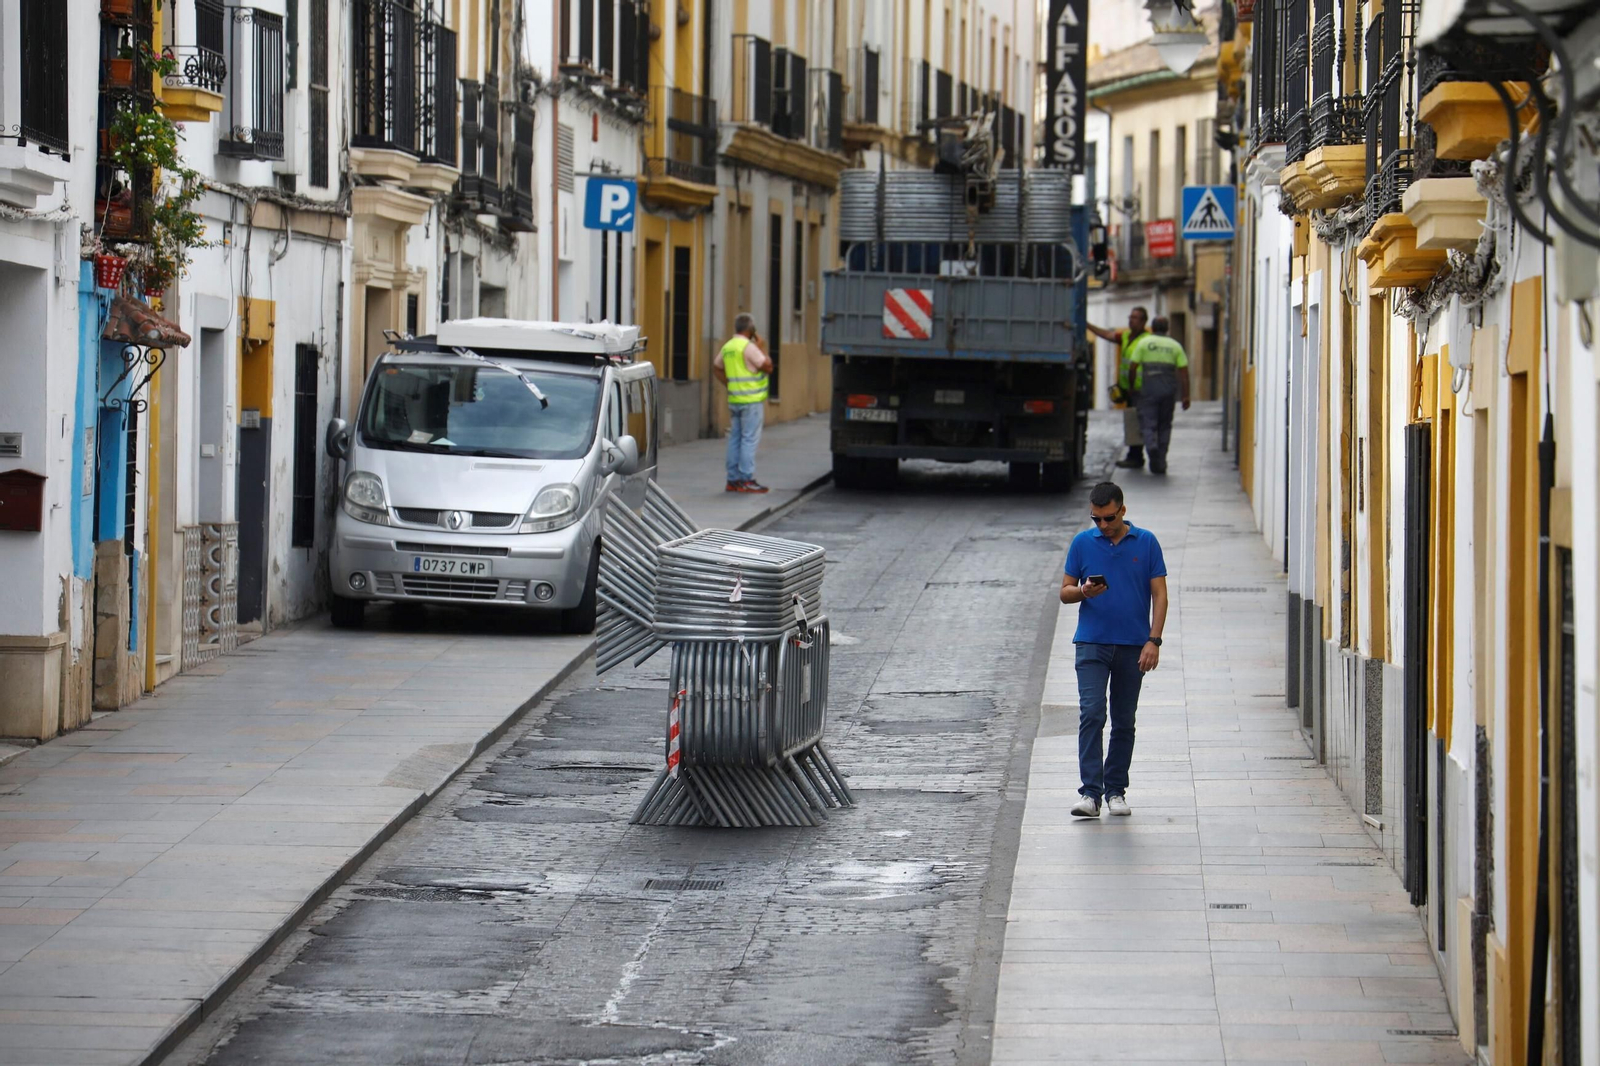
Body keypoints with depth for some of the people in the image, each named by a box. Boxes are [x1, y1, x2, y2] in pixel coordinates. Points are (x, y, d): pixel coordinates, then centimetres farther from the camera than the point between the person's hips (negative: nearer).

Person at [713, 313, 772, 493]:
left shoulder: (727, 347, 11)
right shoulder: (748, 347, -14)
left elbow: (716, 368, 22)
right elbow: (767, 366, -14)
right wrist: (761, 347, -4)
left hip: (734, 400, 8)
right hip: (751, 401, -8)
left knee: (735, 439, 10)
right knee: (749, 439, -5)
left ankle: (733, 479, 12)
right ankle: (747, 480, -7)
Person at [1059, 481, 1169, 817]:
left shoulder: (1146, 543, 1)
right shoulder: (1082, 543, 3)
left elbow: (1159, 595, 0)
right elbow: (1065, 592, 7)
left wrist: (1154, 641, -10)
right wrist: (1084, 592, -16)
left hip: (1133, 646, 0)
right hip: (1092, 643, 0)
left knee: (1124, 722, 7)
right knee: (1091, 715, -12)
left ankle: (1116, 790, 17)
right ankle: (1090, 792, -15)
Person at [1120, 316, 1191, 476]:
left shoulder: (1144, 342, 4)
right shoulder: (1175, 346, 10)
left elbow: (1132, 367, -2)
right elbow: (1184, 372, 4)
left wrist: (1131, 387, 11)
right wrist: (1186, 396, 4)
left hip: (1148, 389, -2)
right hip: (1169, 389, 2)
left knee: (1148, 423, -2)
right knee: (1164, 425, 12)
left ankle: (1151, 446, -32)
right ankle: (1160, 463, 10)